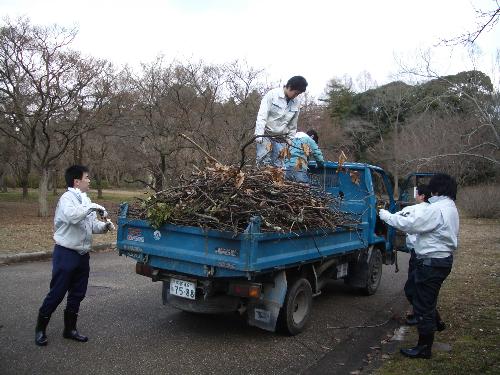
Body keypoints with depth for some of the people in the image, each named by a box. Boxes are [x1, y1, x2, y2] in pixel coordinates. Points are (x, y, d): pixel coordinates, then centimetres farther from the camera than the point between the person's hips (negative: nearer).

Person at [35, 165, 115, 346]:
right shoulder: (67, 198, -14)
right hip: (66, 254, -8)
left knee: (78, 294, 14)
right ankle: (40, 329, 19)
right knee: (57, 293, 1)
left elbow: (92, 224, 13)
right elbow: (72, 216, -35)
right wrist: (92, 207, -27)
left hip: (82, 255, 8)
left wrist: (104, 226, -5)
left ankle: (70, 329, 27)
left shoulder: (85, 200, 11)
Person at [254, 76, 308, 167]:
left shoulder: (297, 102, 3)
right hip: (265, 134, -4)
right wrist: (259, 134, -22)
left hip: (280, 138, 4)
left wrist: (290, 139, 11)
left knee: (278, 164, -1)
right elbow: (262, 115, -14)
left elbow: (293, 124, 13)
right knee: (264, 161, -12)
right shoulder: (272, 94, -9)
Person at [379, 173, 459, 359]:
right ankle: (434, 324, 42)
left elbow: (409, 224, -23)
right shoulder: (450, 207, 12)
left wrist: (386, 215, -14)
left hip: (431, 262, -10)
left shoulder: (437, 209, -21)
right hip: (444, 259, 10)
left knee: (423, 303, -1)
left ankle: (424, 347, 8)